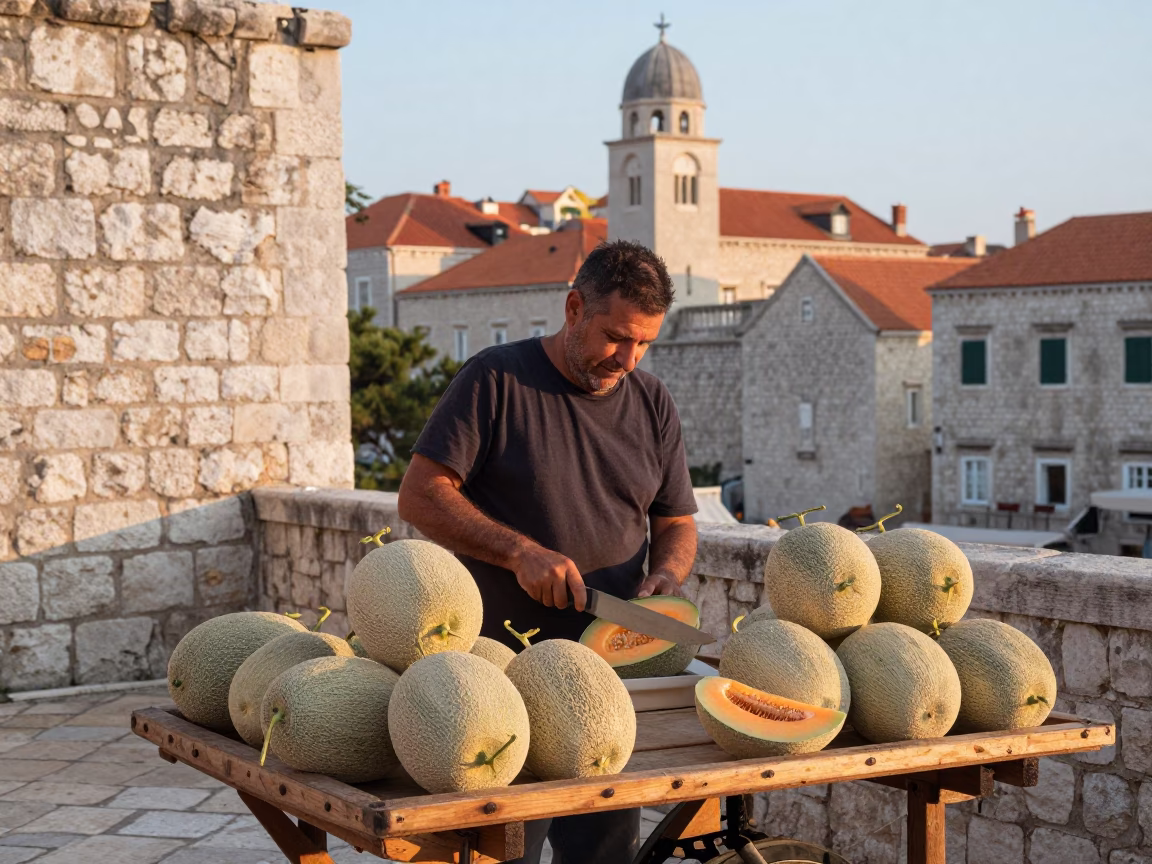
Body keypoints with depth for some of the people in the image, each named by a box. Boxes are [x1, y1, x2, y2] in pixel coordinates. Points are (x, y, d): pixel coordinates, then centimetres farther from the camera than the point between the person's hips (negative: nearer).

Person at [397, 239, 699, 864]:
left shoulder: (652, 403, 10)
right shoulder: (497, 379, -5)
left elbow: (676, 524, 15)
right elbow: (419, 496, -9)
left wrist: (664, 578, -7)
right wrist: (521, 552, -20)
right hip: (502, 668, -4)